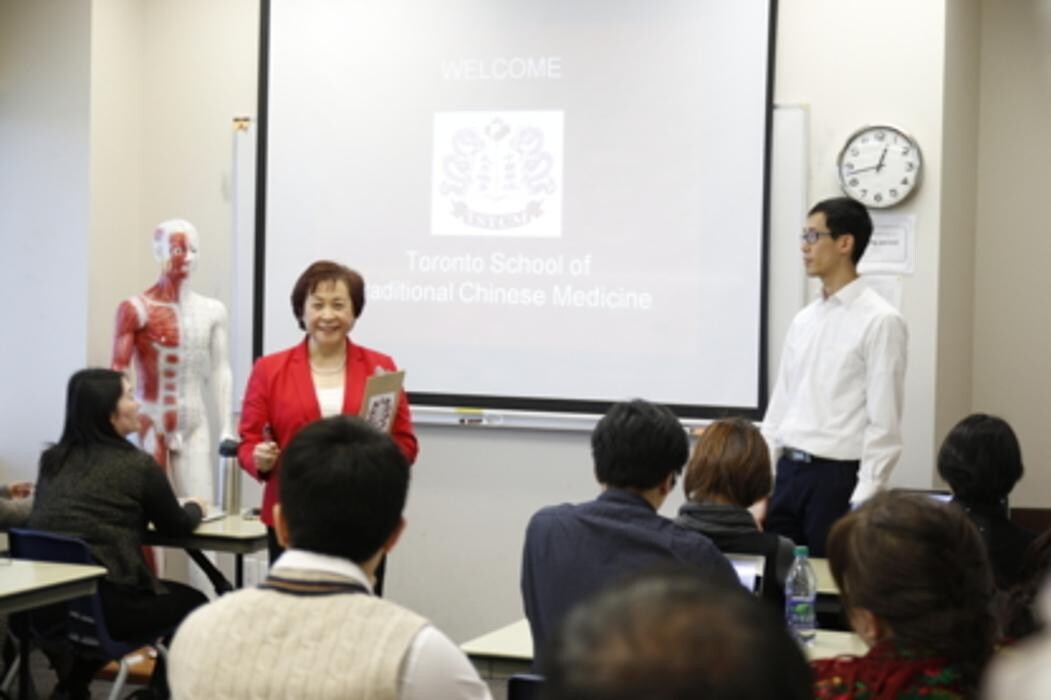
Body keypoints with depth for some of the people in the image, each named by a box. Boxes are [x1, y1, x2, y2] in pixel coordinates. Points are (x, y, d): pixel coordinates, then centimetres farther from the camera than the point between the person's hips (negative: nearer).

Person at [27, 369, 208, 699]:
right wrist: (194, 508, 29)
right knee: (193, 602, 19)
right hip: (103, 603, -7)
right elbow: (177, 527, 7)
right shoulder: (137, 464, -6)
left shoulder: (51, 460, 11)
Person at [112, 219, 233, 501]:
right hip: (150, 424, -4)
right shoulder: (136, 309, -5)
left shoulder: (212, 311, 8)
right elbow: (118, 373, -6)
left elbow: (220, 372, 9)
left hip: (196, 426, 4)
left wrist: (226, 431, 5)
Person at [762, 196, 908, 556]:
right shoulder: (803, 320, 12)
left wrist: (862, 505, -16)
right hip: (787, 474, 6)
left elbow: (884, 424, -12)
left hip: (836, 478, -6)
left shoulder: (881, 321, -9)